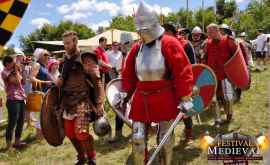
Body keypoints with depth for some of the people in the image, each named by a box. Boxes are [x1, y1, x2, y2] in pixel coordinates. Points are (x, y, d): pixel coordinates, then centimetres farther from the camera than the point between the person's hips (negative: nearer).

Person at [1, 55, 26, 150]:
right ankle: (9, 145, 4)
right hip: (13, 100, -9)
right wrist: (16, 70, -9)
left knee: (21, 121, 14)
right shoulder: (5, 72, -8)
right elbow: (17, 81, -19)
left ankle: (17, 142, 26)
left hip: (21, 99, 9)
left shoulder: (14, 71, 17)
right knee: (12, 123, -4)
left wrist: (18, 70, 10)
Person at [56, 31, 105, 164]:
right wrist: (59, 81, 3)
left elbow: (97, 82, -13)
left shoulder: (86, 58, -9)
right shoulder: (66, 60, 12)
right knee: (70, 133, 11)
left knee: (81, 132, -16)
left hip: (82, 101, -7)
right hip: (68, 101, 7)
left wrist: (99, 104, -17)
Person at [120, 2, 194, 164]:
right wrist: (125, 94, 15)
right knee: (138, 139, 7)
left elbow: (183, 72, -11)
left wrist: (185, 99, -12)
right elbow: (128, 74, 16)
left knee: (166, 140, 10)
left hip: (165, 99, -4)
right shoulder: (137, 48, 6)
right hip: (141, 100, 4)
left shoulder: (169, 44, -9)